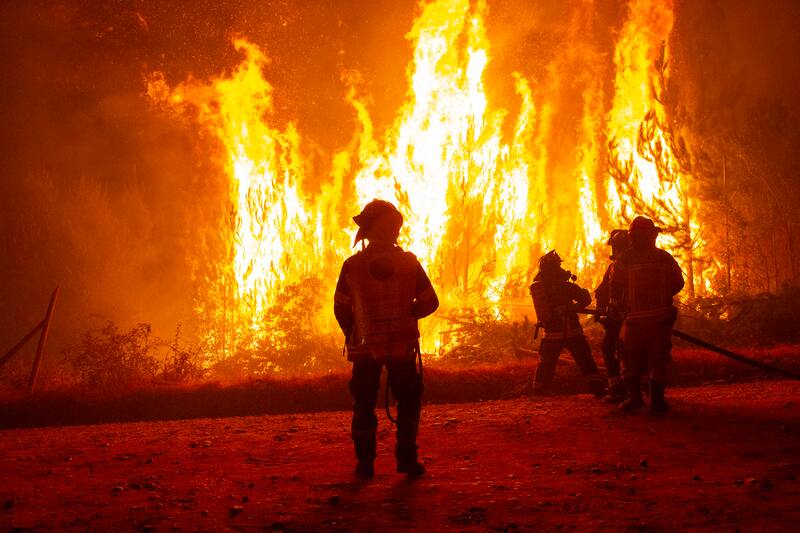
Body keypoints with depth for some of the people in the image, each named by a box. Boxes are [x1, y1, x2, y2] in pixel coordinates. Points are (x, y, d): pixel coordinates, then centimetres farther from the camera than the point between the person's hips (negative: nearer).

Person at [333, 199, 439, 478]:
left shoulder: (352, 266, -7)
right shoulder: (408, 262, -6)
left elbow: (341, 308, -2)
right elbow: (430, 302, -1)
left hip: (365, 347, 0)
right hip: (403, 346, 0)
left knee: (364, 405, 10)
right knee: (409, 401, 12)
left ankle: (365, 462, 7)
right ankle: (406, 458, 7)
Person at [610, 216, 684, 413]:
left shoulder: (623, 260, -4)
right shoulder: (665, 258, 2)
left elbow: (615, 291, -2)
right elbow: (678, 284, 9)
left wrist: (620, 306, 15)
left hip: (635, 318, -1)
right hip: (661, 316, 2)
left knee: (631, 360, 11)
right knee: (659, 359, 7)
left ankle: (635, 396, 4)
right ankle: (657, 399, 4)